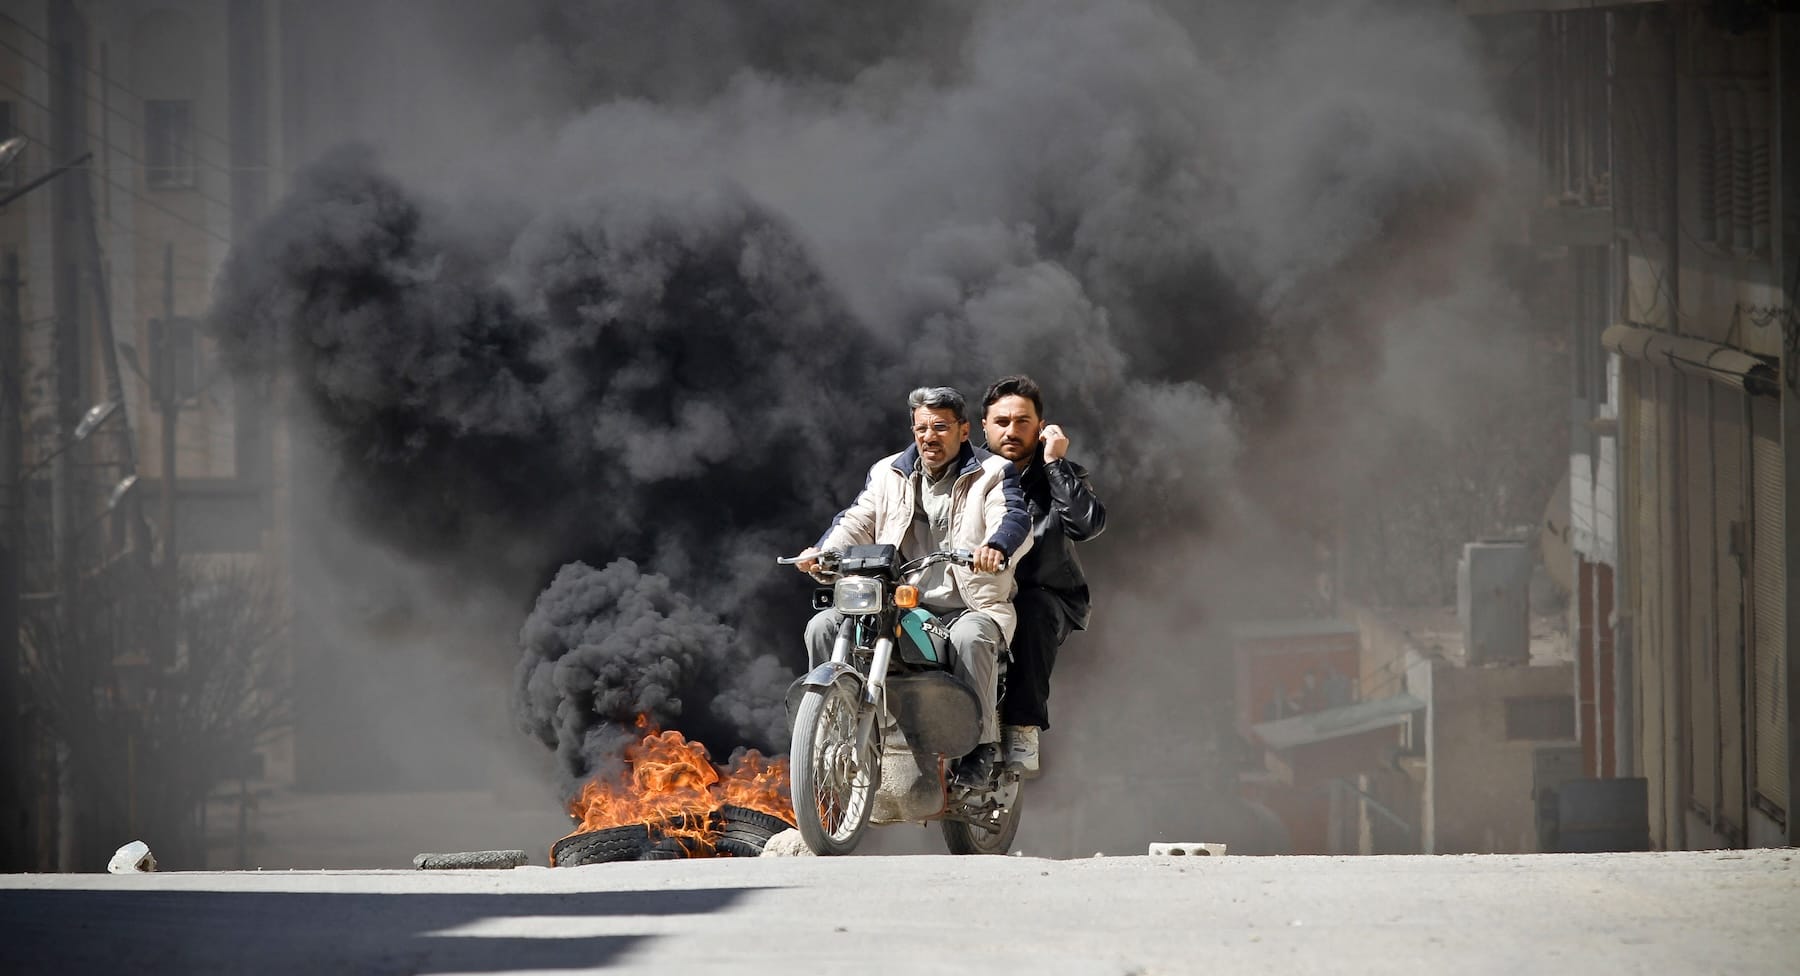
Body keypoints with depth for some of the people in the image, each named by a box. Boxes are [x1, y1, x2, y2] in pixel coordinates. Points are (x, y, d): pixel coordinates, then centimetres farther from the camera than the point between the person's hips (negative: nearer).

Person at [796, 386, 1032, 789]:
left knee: (970, 638, -38)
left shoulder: (992, 474, 3)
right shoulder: (888, 474, 17)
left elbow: (1016, 520, -14)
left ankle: (981, 746, -26)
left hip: (970, 607, -4)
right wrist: (823, 552, -15)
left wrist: (995, 548, -39)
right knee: (823, 627, -14)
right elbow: (858, 521, 7)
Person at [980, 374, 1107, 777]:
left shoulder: (1061, 476, 4)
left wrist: (1054, 463, -15)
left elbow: (1090, 523, -18)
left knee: (1030, 610, -37)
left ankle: (1023, 730, -33)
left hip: (1048, 597, -1)